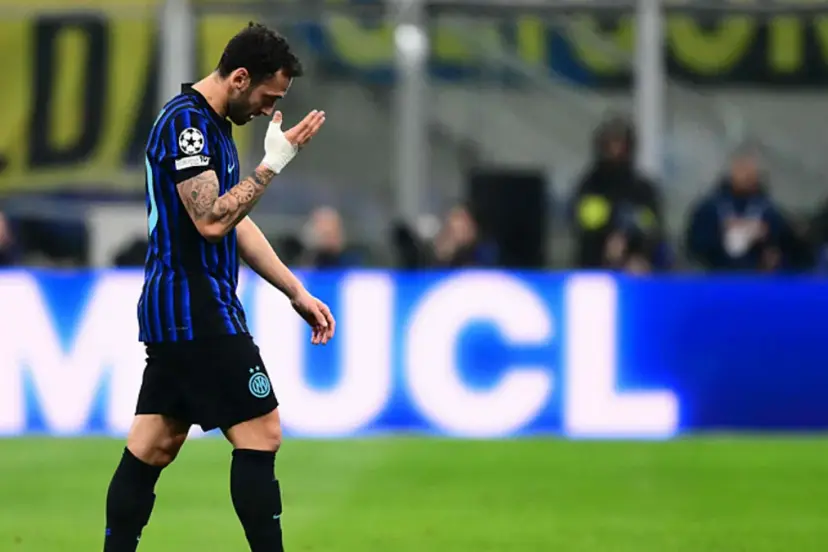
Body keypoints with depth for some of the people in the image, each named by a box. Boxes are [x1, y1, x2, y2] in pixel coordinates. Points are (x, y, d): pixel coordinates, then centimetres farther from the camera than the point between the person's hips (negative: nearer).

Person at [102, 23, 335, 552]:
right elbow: (212, 221, -23)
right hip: (197, 314, -10)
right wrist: (274, 162, -20)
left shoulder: (213, 125, 17)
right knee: (260, 433, -8)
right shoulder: (186, 121, -15)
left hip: (174, 311, 10)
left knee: (153, 447, 8)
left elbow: (237, 224, 23)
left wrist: (297, 292, 21)